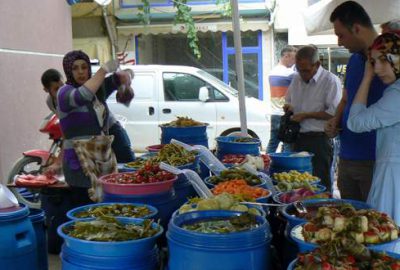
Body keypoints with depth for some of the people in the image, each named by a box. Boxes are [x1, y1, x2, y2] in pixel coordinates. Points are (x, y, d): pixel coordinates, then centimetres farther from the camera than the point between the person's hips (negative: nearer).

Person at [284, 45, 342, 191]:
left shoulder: (330, 80, -9)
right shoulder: (296, 79, 14)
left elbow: (334, 113, -16)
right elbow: (288, 99, 29)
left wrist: (306, 115, -14)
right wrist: (289, 106, 4)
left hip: (319, 139, -6)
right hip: (298, 139, 7)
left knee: (320, 184, -3)